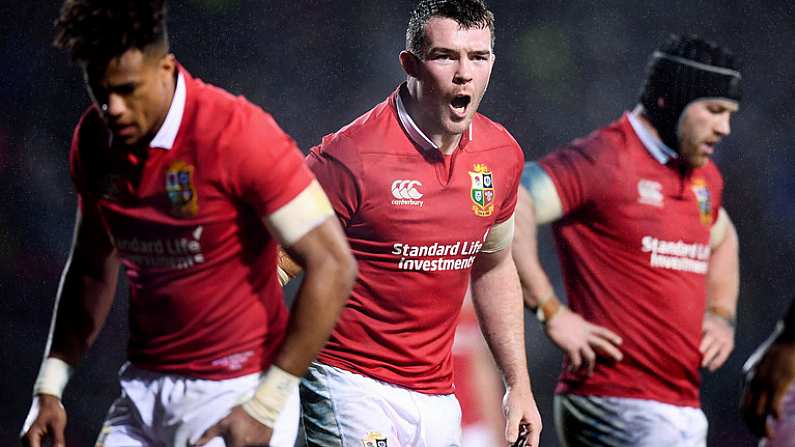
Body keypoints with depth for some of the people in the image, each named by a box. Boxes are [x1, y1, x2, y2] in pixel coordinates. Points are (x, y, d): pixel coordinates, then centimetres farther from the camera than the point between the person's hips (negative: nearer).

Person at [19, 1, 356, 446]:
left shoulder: (239, 134, -18)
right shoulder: (93, 140, 1)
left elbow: (333, 266, -18)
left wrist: (265, 407, -18)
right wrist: (50, 387, 8)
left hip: (237, 392, -5)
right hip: (144, 389, 6)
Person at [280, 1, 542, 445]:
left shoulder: (503, 155, 4)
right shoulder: (352, 156, -16)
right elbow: (275, 268, -10)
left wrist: (519, 385, 18)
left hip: (438, 397, 6)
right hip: (352, 387, -6)